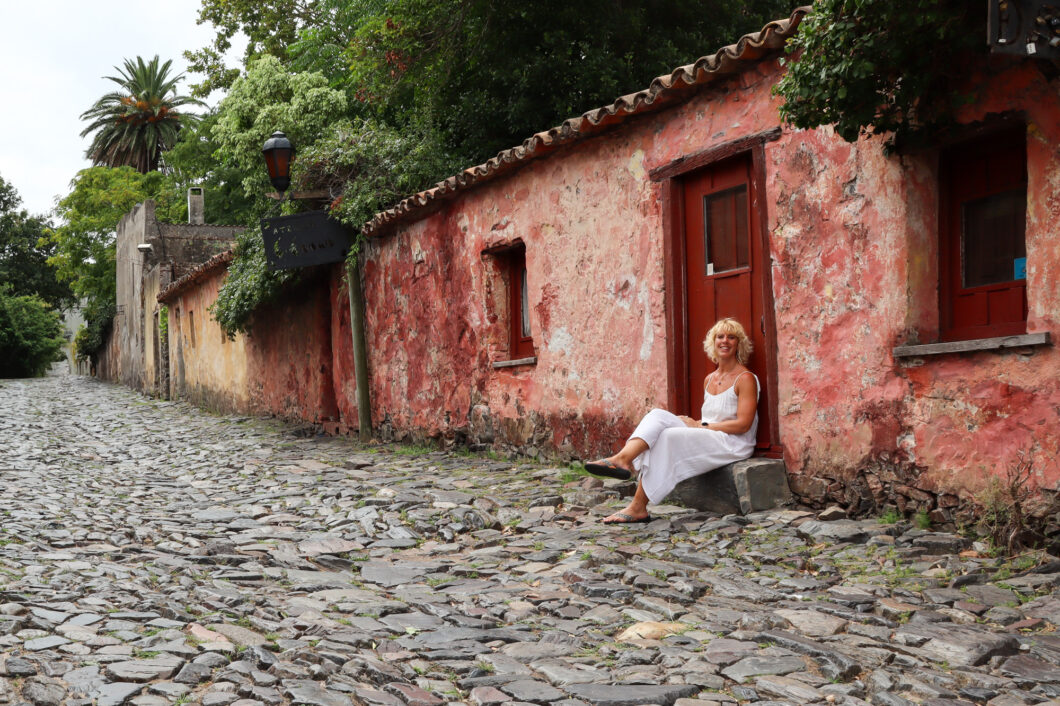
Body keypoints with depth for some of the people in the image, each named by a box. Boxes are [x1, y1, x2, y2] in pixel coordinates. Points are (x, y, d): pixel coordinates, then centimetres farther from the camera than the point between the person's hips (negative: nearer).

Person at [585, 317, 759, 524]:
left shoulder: (745, 379, -4)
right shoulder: (709, 379, 19)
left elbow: (743, 424, -12)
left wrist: (702, 426, -12)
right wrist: (694, 422, -1)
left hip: (733, 443, -7)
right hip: (706, 438, 7)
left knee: (667, 437, -27)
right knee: (657, 416, -16)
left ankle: (638, 507, -28)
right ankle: (623, 459, -41)